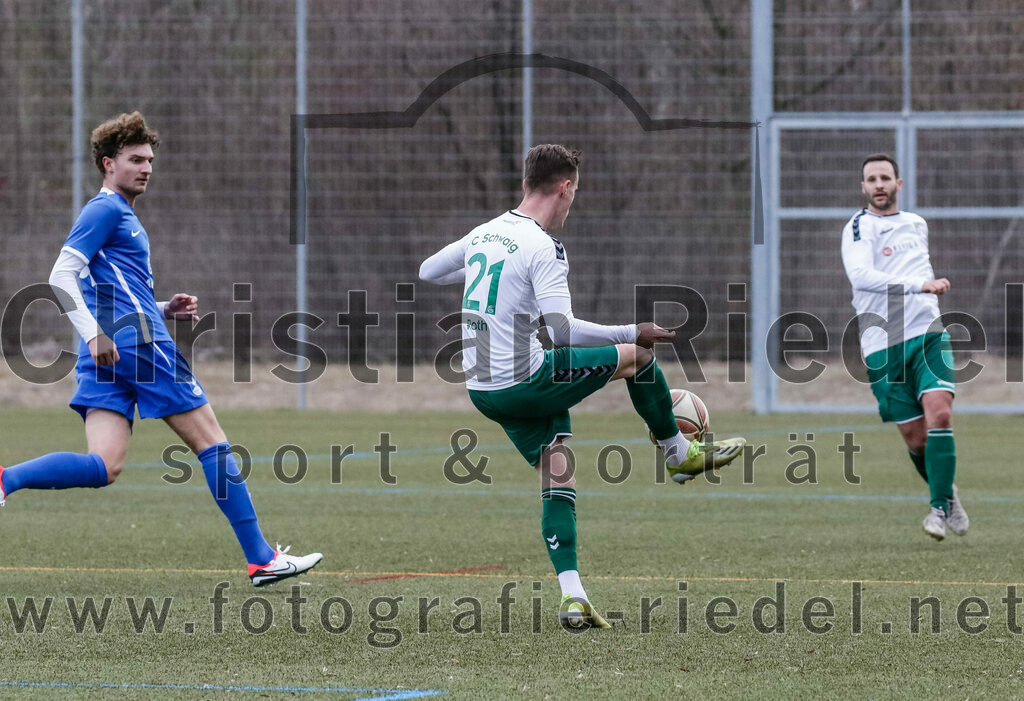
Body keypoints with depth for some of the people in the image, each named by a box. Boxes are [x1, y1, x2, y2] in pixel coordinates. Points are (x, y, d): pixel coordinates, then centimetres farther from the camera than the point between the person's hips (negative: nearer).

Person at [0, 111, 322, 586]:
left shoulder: (121, 217, 26)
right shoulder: (106, 210, -4)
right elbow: (61, 277, -14)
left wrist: (165, 311, 18)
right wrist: (95, 336, -22)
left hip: (107, 357, 9)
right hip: (139, 346, -9)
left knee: (105, 466, -6)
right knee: (212, 444, -1)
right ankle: (261, 559, 1)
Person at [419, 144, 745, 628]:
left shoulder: (485, 234, 8)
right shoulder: (544, 248, -17)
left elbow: (428, 271, 24)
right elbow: (562, 331, -27)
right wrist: (632, 332, -19)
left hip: (481, 388, 8)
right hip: (523, 382, -8)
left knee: (558, 476, 10)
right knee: (638, 354, 9)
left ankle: (572, 596, -1)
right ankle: (680, 455, 27)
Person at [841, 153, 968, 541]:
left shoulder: (916, 224, 16)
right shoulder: (858, 228, -3)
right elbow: (860, 275, -23)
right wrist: (920, 284, -29)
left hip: (927, 334, 3)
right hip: (883, 345, -3)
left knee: (939, 412, -19)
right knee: (915, 438, -1)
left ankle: (940, 507, -13)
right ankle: (947, 491, 25)